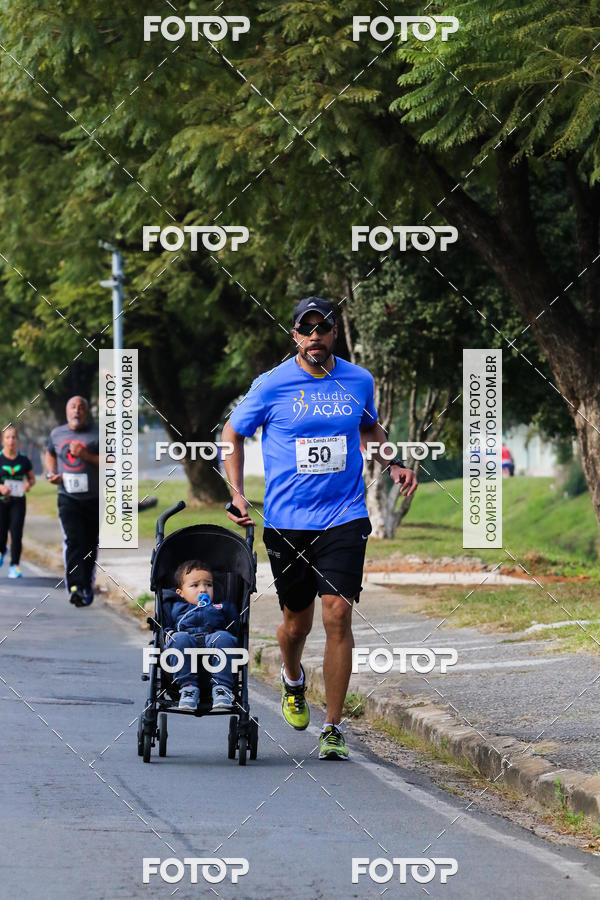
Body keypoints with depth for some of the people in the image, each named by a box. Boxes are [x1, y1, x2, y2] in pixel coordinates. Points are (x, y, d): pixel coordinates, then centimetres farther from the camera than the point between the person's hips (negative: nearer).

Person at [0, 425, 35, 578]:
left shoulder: (24, 460, 3)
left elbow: (32, 478, 14)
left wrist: (29, 484, -8)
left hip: (18, 501, 1)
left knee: (16, 534, -9)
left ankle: (14, 566, -2)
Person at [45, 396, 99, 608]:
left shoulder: (97, 435, -2)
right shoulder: (57, 434, 8)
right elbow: (50, 454, 28)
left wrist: (87, 456, -21)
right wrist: (51, 473, 8)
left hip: (94, 499, 0)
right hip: (68, 497, 0)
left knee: (90, 545, 7)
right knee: (73, 540, -18)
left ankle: (87, 588, 21)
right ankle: (75, 586, -29)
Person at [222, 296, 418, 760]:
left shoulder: (359, 381, 4)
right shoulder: (272, 385, -4)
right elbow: (233, 433, 10)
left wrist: (393, 465, 8)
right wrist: (237, 493, 0)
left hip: (344, 517, 0)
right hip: (287, 521, 0)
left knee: (338, 613, -13)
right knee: (297, 622, 10)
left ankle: (333, 728, -6)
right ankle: (293, 681, 46)